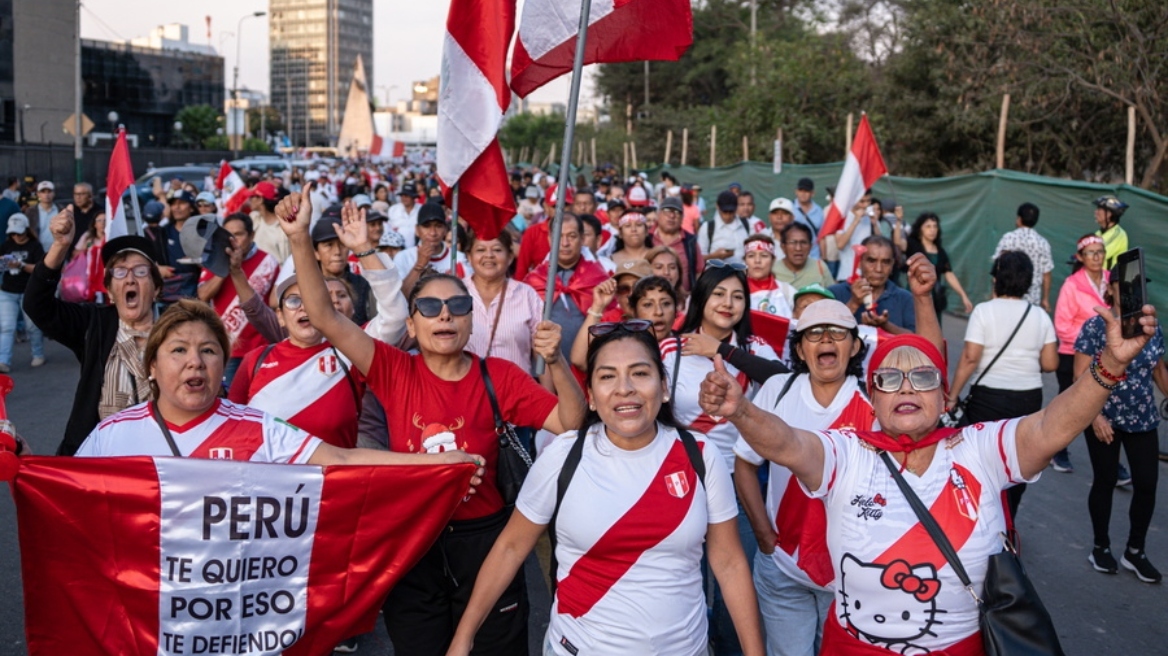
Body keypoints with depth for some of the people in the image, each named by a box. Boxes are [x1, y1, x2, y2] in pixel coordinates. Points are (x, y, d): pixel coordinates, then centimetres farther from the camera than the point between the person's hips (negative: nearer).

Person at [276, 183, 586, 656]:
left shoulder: (499, 376, -8)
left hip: (482, 537, 0)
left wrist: (555, 362, -26)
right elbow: (324, 317, -15)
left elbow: (571, 424, -11)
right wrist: (300, 239, -24)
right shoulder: (394, 371, -7)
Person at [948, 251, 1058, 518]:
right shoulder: (1040, 316, 2)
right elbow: (1050, 364, 1)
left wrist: (952, 396, -8)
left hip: (988, 398, -3)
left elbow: (970, 358, -14)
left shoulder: (984, 311, -9)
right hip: (1029, 399, 3)